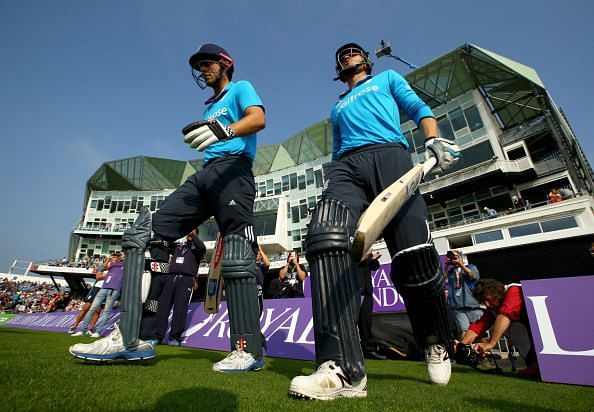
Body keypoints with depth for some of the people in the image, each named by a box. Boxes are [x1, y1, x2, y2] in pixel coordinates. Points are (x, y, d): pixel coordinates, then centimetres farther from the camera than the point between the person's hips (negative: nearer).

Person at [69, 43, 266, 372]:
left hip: (232, 168, -7)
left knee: (236, 258, -20)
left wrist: (223, 130, -24)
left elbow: (258, 119, -6)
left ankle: (248, 350, -14)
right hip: (204, 174, 8)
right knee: (143, 234, -7)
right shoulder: (209, 108, 37)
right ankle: (128, 338, -10)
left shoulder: (241, 89, 16)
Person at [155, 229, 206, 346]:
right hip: (171, 277, 4)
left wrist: (193, 235, -14)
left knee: (180, 308, -9)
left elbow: (203, 248, -11)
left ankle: (175, 337, -5)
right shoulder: (179, 245, 25)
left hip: (186, 279, -4)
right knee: (163, 305, -1)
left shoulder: (196, 247, 12)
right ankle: (158, 335, 5)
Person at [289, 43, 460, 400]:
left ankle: (437, 343, 10)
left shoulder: (388, 78, 34)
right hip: (347, 167, 3)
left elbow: (419, 109, 19)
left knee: (414, 256, -20)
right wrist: (332, 184, 18)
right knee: (325, 236, -30)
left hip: (389, 156, -2)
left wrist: (434, 140, -3)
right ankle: (344, 370, -35)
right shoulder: (338, 108, 40)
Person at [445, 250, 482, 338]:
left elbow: (475, 277, -5)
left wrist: (461, 264, -8)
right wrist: (446, 266, -1)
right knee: (463, 333, -10)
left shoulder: (471, 267, 14)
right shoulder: (450, 271, 15)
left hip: (474, 305, 0)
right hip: (458, 308, 0)